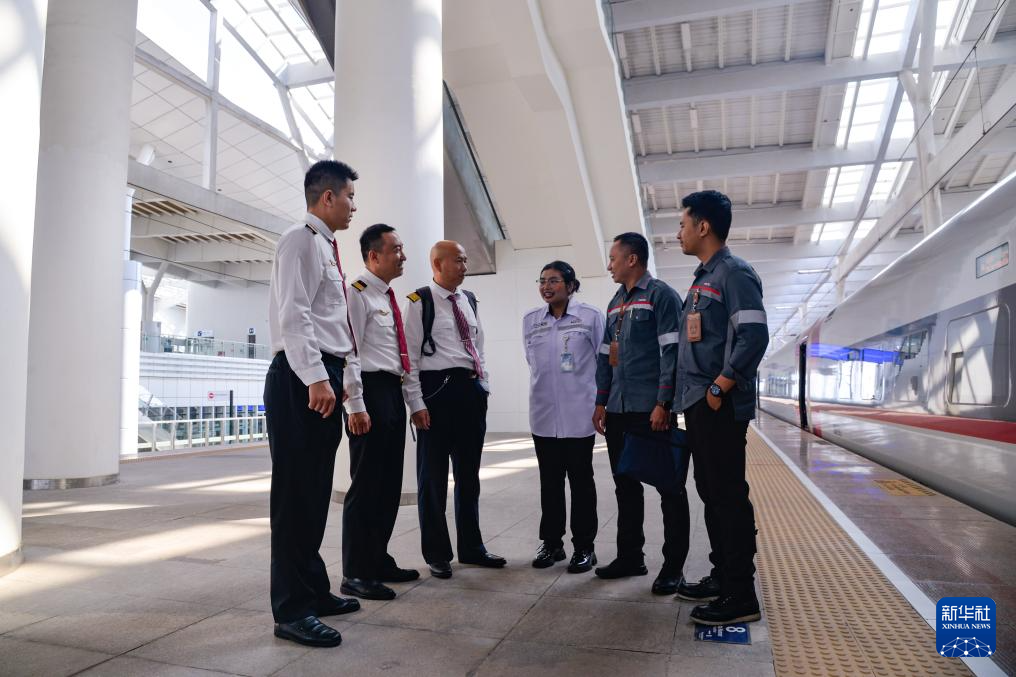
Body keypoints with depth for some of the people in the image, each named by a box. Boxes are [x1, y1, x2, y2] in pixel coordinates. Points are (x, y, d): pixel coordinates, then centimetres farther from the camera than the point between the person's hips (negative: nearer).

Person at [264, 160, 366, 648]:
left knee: (316, 494, 15)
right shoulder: (301, 240, -6)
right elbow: (294, 314, -18)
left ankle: (313, 591, 26)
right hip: (301, 381, -10)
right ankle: (292, 610, 4)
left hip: (324, 381, 10)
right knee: (296, 494, -4)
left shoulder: (327, 248, 23)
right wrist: (315, 378, -26)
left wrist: (351, 394, 22)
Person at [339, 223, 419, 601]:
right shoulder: (358, 294, -9)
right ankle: (355, 574, 7)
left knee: (389, 484, 14)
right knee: (366, 485, -3)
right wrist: (356, 406, -20)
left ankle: (378, 561, 26)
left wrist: (409, 399, 19)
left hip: (393, 393, 9)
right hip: (371, 392, -9)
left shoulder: (388, 298, 19)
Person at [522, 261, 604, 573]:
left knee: (580, 479, 6)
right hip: (543, 413, 3)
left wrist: (600, 401, 3)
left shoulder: (591, 316, -4)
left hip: (578, 413, -3)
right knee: (549, 481, 11)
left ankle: (584, 547, 16)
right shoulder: (530, 320, 6)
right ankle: (551, 542, 23)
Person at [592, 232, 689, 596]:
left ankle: (673, 566, 11)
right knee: (625, 485, 13)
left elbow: (671, 352, -13)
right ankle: (630, 556, 25)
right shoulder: (615, 303, 18)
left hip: (651, 411, -8)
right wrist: (601, 402, 14)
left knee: (668, 487, 2)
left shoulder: (661, 295, -5)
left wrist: (663, 404, -19)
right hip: (618, 411, 8)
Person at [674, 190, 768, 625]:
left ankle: (741, 596, 5)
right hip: (697, 403, 9)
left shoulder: (734, 273, -10)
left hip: (720, 405, -9)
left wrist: (719, 388, -18)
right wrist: (693, 395, 8)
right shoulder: (702, 277, 18)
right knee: (710, 492, 14)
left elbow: (754, 336, -19)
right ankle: (722, 576, 26)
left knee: (728, 495, -4)